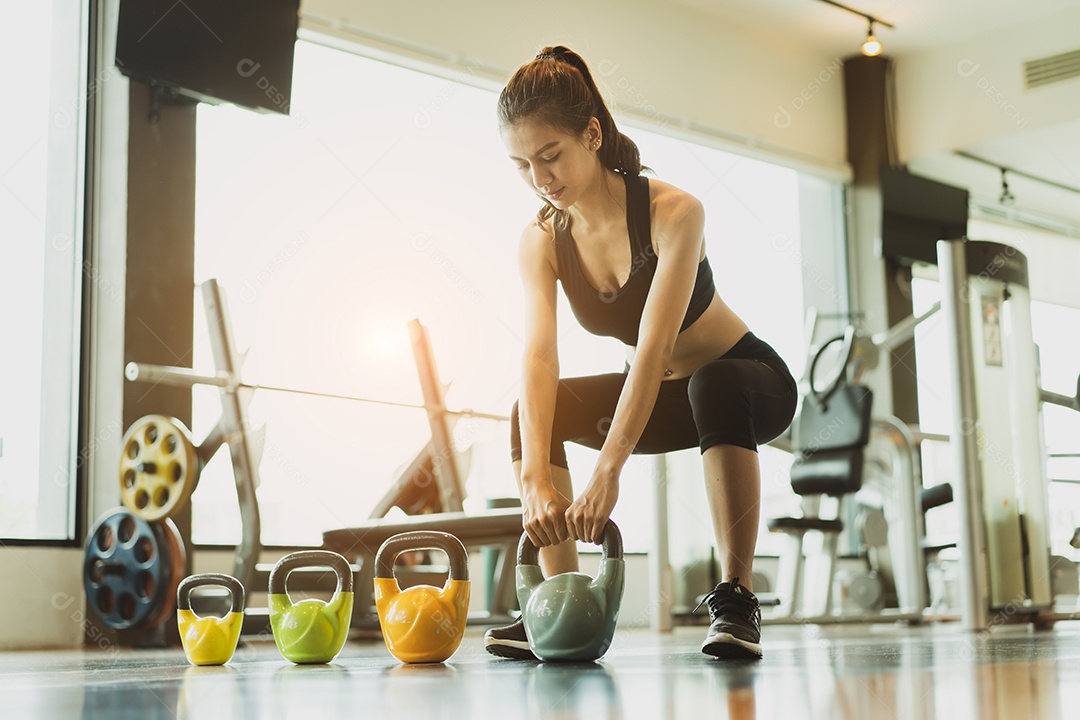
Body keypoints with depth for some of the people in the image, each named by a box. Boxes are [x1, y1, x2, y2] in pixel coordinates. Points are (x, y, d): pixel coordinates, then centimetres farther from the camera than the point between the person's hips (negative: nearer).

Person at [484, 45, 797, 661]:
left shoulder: (672, 212, -29)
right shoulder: (541, 241, -13)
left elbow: (655, 345, -39)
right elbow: (539, 356, -26)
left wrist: (607, 473, -48)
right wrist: (535, 477, -41)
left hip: (750, 382, -5)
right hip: (663, 399, 6)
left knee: (714, 386, -39)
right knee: (534, 411, -14)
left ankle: (736, 598, -31)